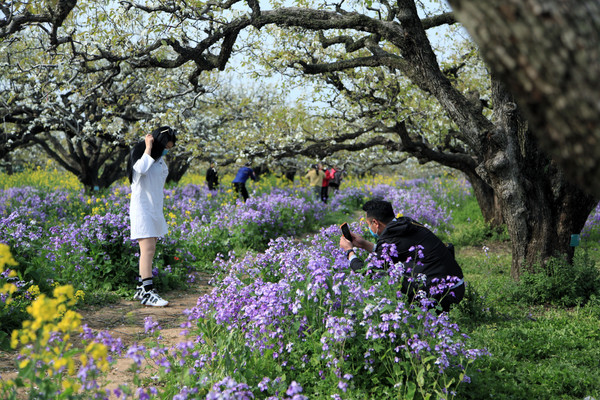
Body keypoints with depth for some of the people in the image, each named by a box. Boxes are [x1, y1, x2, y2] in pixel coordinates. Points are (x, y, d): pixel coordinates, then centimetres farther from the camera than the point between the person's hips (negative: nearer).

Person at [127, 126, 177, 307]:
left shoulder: (159, 158, 16)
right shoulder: (140, 154, -9)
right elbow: (141, 169, -32)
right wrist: (149, 147, -21)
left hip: (155, 208, 9)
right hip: (142, 207, -9)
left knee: (149, 250, 9)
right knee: (148, 249, -15)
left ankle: (141, 289, 15)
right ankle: (147, 293, -16)